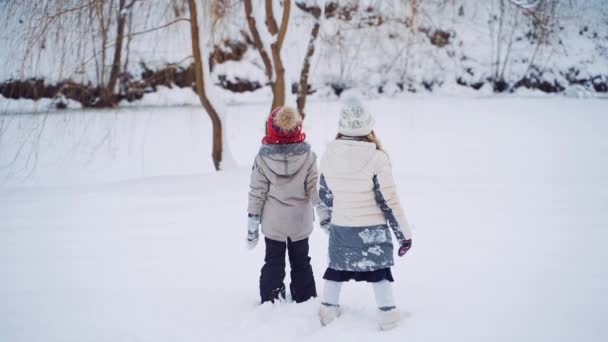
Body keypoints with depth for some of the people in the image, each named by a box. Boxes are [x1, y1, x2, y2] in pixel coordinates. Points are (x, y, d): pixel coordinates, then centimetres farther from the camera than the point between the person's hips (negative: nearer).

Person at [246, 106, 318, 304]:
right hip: (300, 222, 1)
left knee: (273, 263, 13)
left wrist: (252, 224, -1)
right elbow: (315, 189, -10)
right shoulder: (307, 156, -13)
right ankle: (305, 300, 23)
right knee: (301, 262, 17)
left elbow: (257, 193, -9)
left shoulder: (263, 158, -13)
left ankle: (270, 302, 14)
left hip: (273, 222, 0)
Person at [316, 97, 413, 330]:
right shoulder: (377, 158, -19)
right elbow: (389, 201, -15)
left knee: (336, 268, 20)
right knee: (379, 272, 10)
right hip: (372, 230, -3)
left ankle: (328, 311, 31)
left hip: (340, 228, 4)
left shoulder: (329, 154, -6)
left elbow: (324, 195, 6)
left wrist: (326, 221, 24)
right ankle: (388, 317, 12)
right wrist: (404, 233, -5)